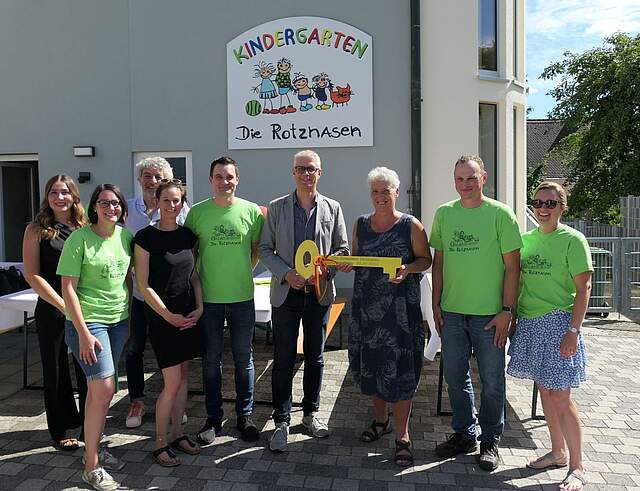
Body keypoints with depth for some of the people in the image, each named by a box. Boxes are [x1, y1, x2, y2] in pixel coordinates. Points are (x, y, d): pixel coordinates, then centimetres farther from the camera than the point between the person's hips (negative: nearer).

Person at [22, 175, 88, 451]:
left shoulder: (85, 228, 6)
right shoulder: (37, 230, -2)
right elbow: (32, 275, -6)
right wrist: (63, 305, -12)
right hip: (52, 311, -2)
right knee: (56, 371, 9)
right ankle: (60, 430, 25)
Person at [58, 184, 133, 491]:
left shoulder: (125, 235, 4)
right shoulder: (79, 239, -12)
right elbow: (68, 288, -12)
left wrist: (130, 315, 11)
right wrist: (84, 333, -15)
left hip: (119, 320, 5)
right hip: (88, 322, -5)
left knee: (99, 388, 14)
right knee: (104, 388, -8)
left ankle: (92, 449, 30)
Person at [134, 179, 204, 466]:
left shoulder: (187, 235, 7)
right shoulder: (145, 237, -9)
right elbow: (143, 284, -10)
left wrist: (199, 308, 0)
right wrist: (168, 315, -12)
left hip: (189, 315, 5)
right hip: (162, 316, -5)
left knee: (183, 377, 12)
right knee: (172, 382, -5)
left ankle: (177, 434, 26)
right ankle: (160, 444, 13)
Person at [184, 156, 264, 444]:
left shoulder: (251, 211, -3)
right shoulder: (197, 212, -2)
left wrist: (242, 272, 2)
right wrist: (197, 280, 1)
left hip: (243, 297, 0)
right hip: (209, 298, 0)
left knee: (244, 359, 12)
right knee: (211, 360, 12)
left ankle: (245, 415, 28)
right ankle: (213, 417, 28)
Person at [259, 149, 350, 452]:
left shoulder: (332, 208, 4)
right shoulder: (277, 208, 0)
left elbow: (343, 249, 7)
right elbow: (265, 249, 1)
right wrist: (286, 273, -14)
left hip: (320, 293, 2)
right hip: (286, 293, -2)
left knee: (315, 357, 14)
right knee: (283, 359, 3)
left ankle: (311, 413, 31)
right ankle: (281, 422, 16)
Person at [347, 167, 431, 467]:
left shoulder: (411, 225, -5)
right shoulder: (360, 224, 8)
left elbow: (426, 259, 1)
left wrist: (408, 269, -19)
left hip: (400, 307, -4)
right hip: (366, 304, 5)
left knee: (400, 368, -2)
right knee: (369, 363, 13)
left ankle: (402, 435, 13)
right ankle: (380, 420, 35)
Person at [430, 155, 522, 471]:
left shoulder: (500, 213, -5)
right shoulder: (444, 213, 6)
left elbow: (512, 266, -6)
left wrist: (507, 311, -10)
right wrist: (436, 304, 7)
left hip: (489, 314, -3)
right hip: (451, 312, 4)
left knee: (491, 380, 8)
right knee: (454, 375, 13)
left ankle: (490, 441, 27)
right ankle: (464, 434, 32)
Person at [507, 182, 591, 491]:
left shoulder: (572, 239, -7)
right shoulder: (526, 239, 10)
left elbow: (583, 288, -10)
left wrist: (573, 330, -17)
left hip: (557, 322, -6)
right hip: (529, 323, 6)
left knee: (560, 398, -4)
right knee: (545, 391, 15)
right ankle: (557, 453, 31)